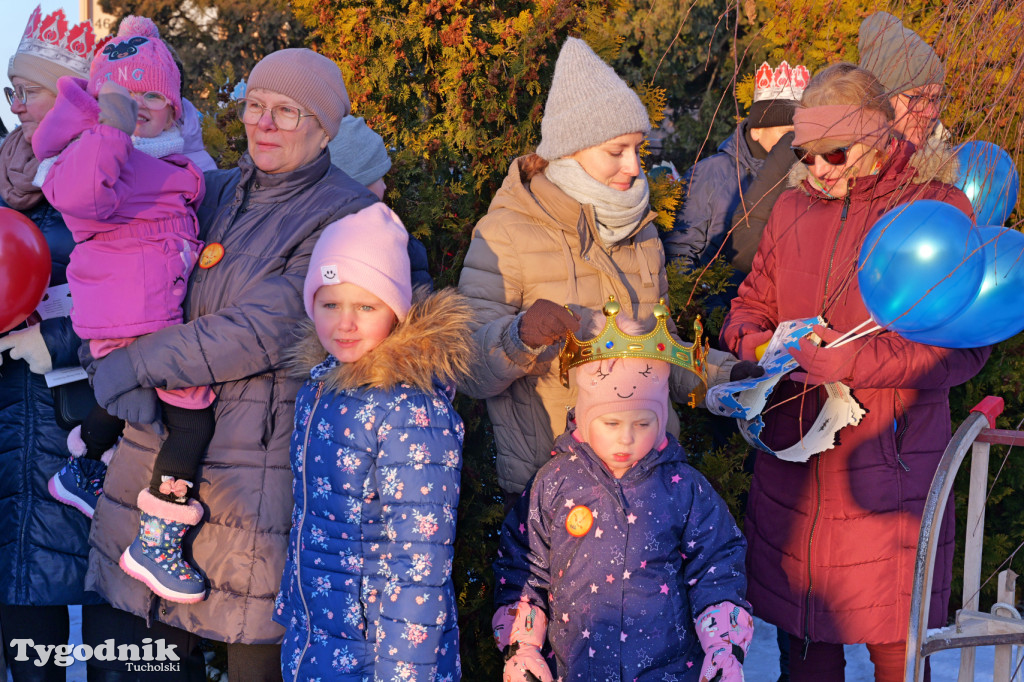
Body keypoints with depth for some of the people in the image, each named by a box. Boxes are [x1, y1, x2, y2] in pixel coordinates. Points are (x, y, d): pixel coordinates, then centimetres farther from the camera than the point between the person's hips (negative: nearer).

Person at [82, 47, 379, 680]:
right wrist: (120, 364, -9)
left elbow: (264, 330, -15)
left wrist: (138, 363, -12)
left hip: (259, 456, -5)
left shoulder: (345, 213, -6)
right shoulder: (219, 192, 13)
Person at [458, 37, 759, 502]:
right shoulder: (507, 233, -8)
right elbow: (468, 371, -11)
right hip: (546, 479, -5)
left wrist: (722, 376, 5)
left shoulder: (638, 229, 12)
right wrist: (519, 338, -30)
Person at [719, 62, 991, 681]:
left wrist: (853, 362, -20)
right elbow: (752, 301, 20)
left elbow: (963, 346, -10)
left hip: (890, 462, -4)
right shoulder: (794, 208, 9)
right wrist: (753, 340, -4)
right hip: (793, 459, 4)